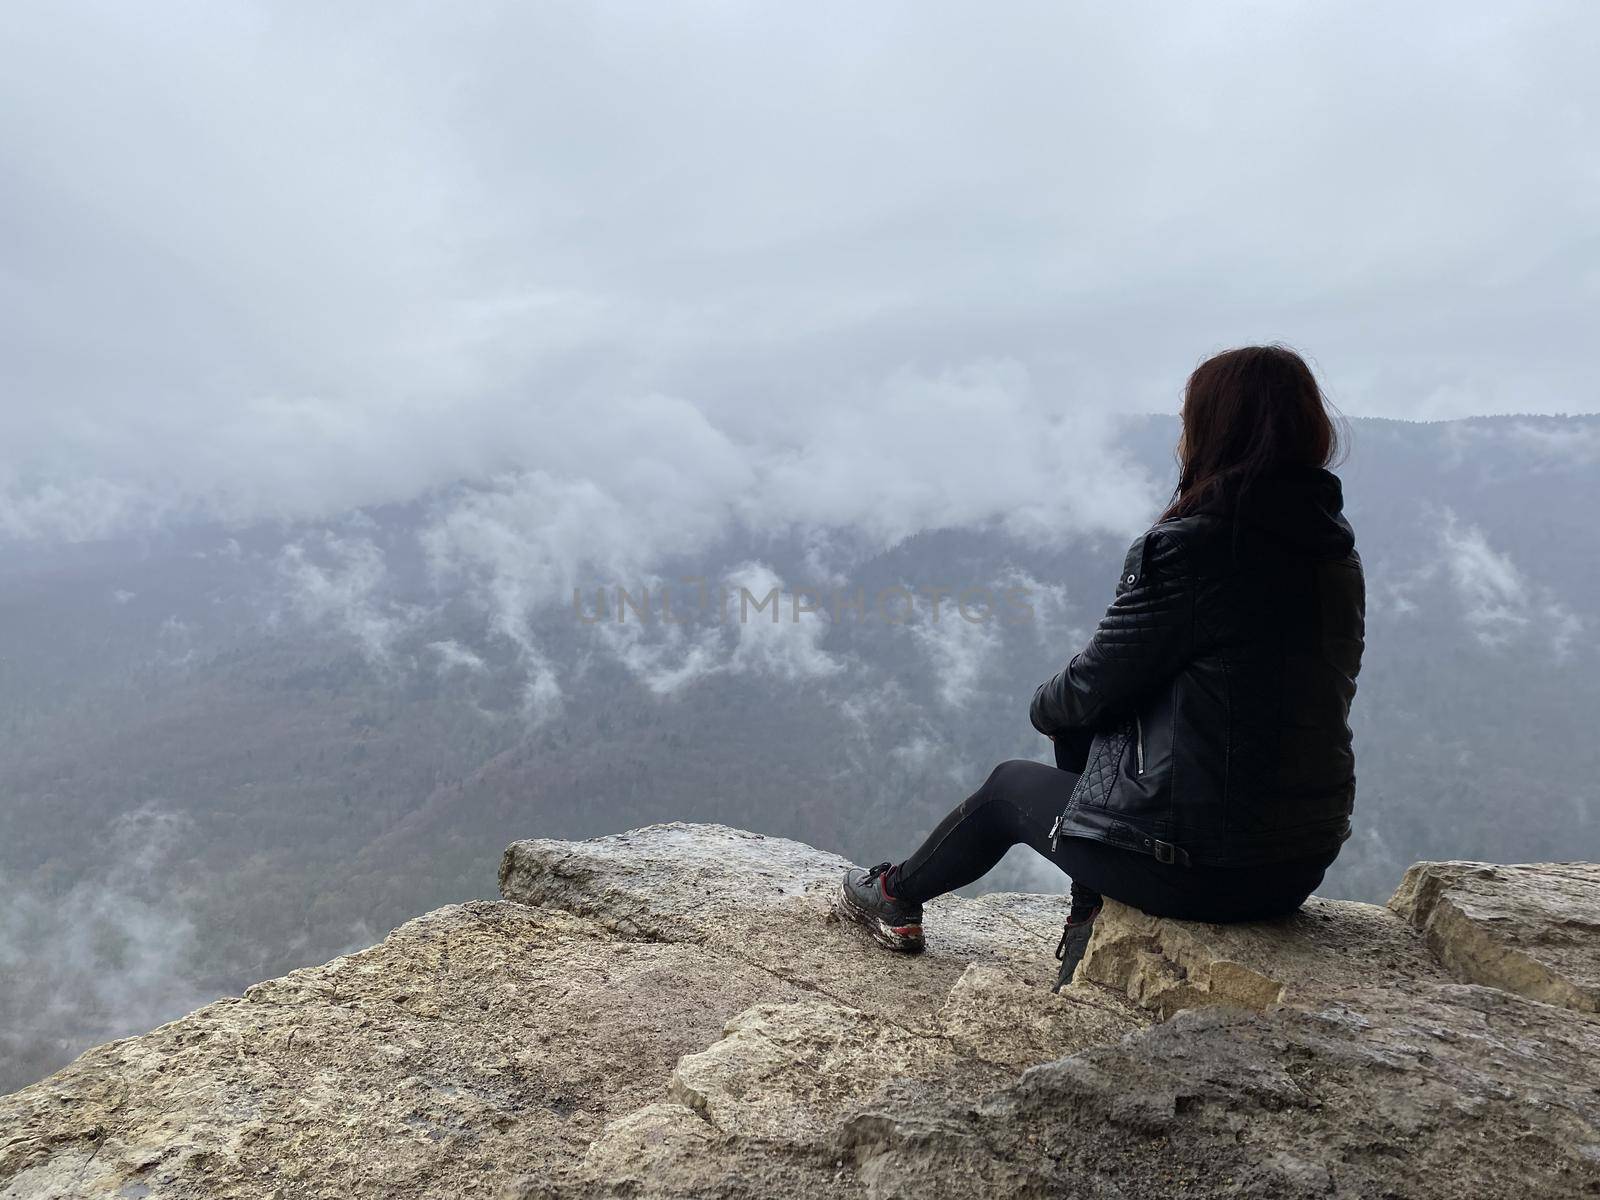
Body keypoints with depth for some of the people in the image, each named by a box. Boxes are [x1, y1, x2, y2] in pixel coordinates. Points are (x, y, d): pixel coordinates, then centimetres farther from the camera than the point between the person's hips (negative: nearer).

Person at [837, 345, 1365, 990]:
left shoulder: (1187, 549, -20)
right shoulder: (1337, 554, 4)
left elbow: (1091, 686, -12)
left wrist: (1045, 705, 11)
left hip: (1198, 867, -7)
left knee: (1011, 786, 19)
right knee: (1089, 746, 26)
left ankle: (896, 896, 42)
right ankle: (1087, 931, 32)